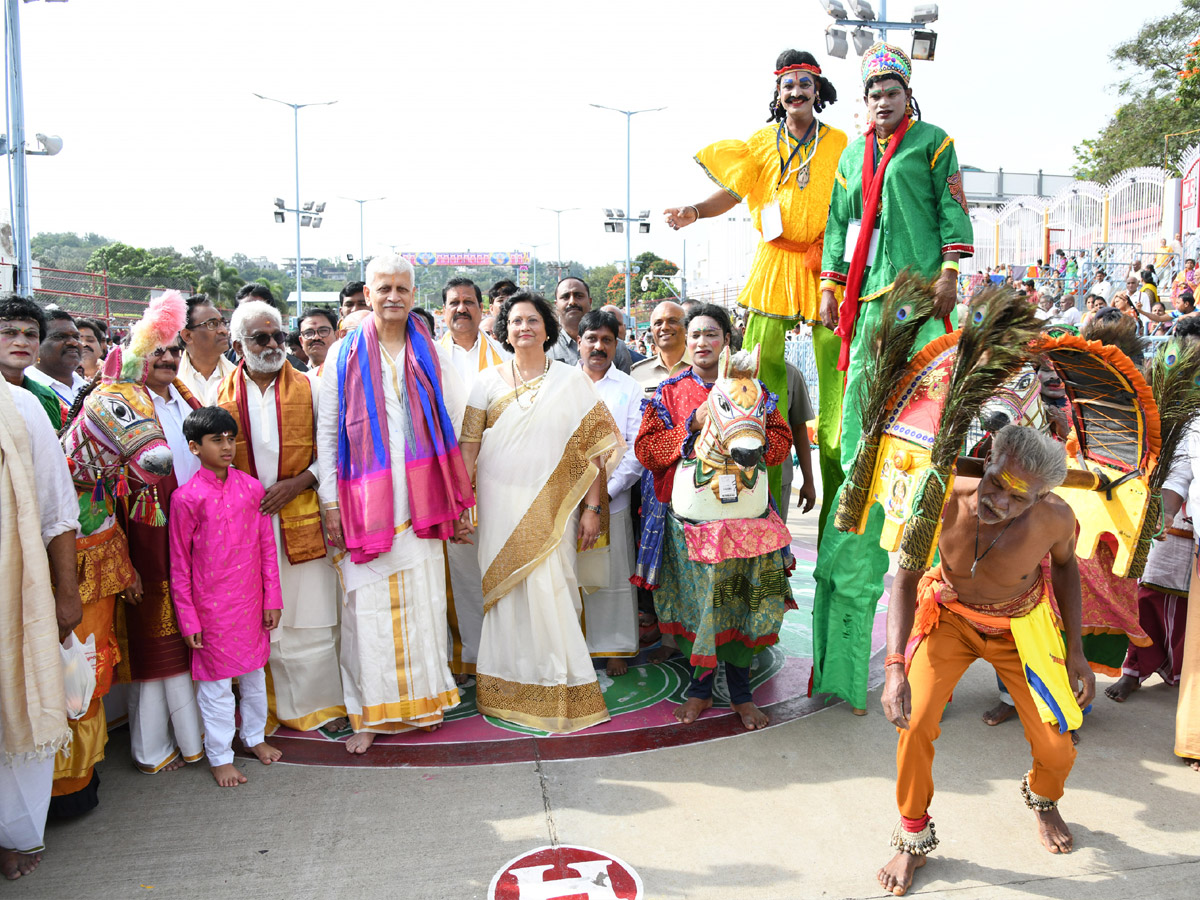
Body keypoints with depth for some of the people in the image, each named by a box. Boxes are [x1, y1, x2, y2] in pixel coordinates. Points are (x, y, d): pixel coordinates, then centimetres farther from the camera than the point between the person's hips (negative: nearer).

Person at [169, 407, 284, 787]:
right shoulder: (186, 497, -11)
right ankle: (220, 757, 23)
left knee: (254, 672, 18)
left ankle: (255, 736, 38)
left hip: (251, 603, 4)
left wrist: (272, 599, 5)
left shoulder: (251, 488, -1)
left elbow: (267, 546, 5)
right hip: (211, 607, -4)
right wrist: (188, 619, -5)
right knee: (216, 682, 7)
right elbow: (179, 565, -6)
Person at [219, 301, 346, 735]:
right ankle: (271, 707, 22)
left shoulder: (308, 388, 3)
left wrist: (298, 483, -13)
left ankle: (321, 703, 18)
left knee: (311, 616, 3)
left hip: (301, 520, -1)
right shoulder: (223, 394, 5)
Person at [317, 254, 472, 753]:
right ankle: (370, 713, 14)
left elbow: (450, 427, 9)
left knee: (423, 599, 7)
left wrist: (456, 500, 4)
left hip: (420, 501, 2)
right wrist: (330, 501, -3)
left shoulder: (430, 353, 9)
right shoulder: (345, 355, 4)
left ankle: (424, 697, 24)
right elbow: (326, 432, 4)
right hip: (364, 502, -1)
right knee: (368, 607, 1)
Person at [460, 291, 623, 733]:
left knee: (551, 592, -2)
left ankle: (560, 688, 14)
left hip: (551, 506, -1)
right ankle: (507, 691, 21)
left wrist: (591, 507, -5)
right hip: (500, 505, 2)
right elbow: (469, 447, 6)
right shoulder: (488, 381, 7)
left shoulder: (572, 381, 3)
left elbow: (593, 447, 0)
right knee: (505, 591, 6)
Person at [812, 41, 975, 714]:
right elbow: (838, 224, 22)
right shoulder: (853, 154, 24)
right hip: (867, 295, 4)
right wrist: (830, 287, 14)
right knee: (860, 405, 0)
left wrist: (949, 271, -7)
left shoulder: (933, 141, 11)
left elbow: (953, 209, 4)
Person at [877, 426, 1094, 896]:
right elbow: (906, 579, -23)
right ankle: (913, 839, 10)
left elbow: (1064, 563, -4)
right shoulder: (944, 501, -34)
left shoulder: (1055, 518, -29)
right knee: (914, 722, -16)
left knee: (1055, 746, 1)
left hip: (1020, 628, 1)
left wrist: (1075, 651, -4)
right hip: (950, 616, -1)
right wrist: (895, 666, -34)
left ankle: (1043, 799, 42)